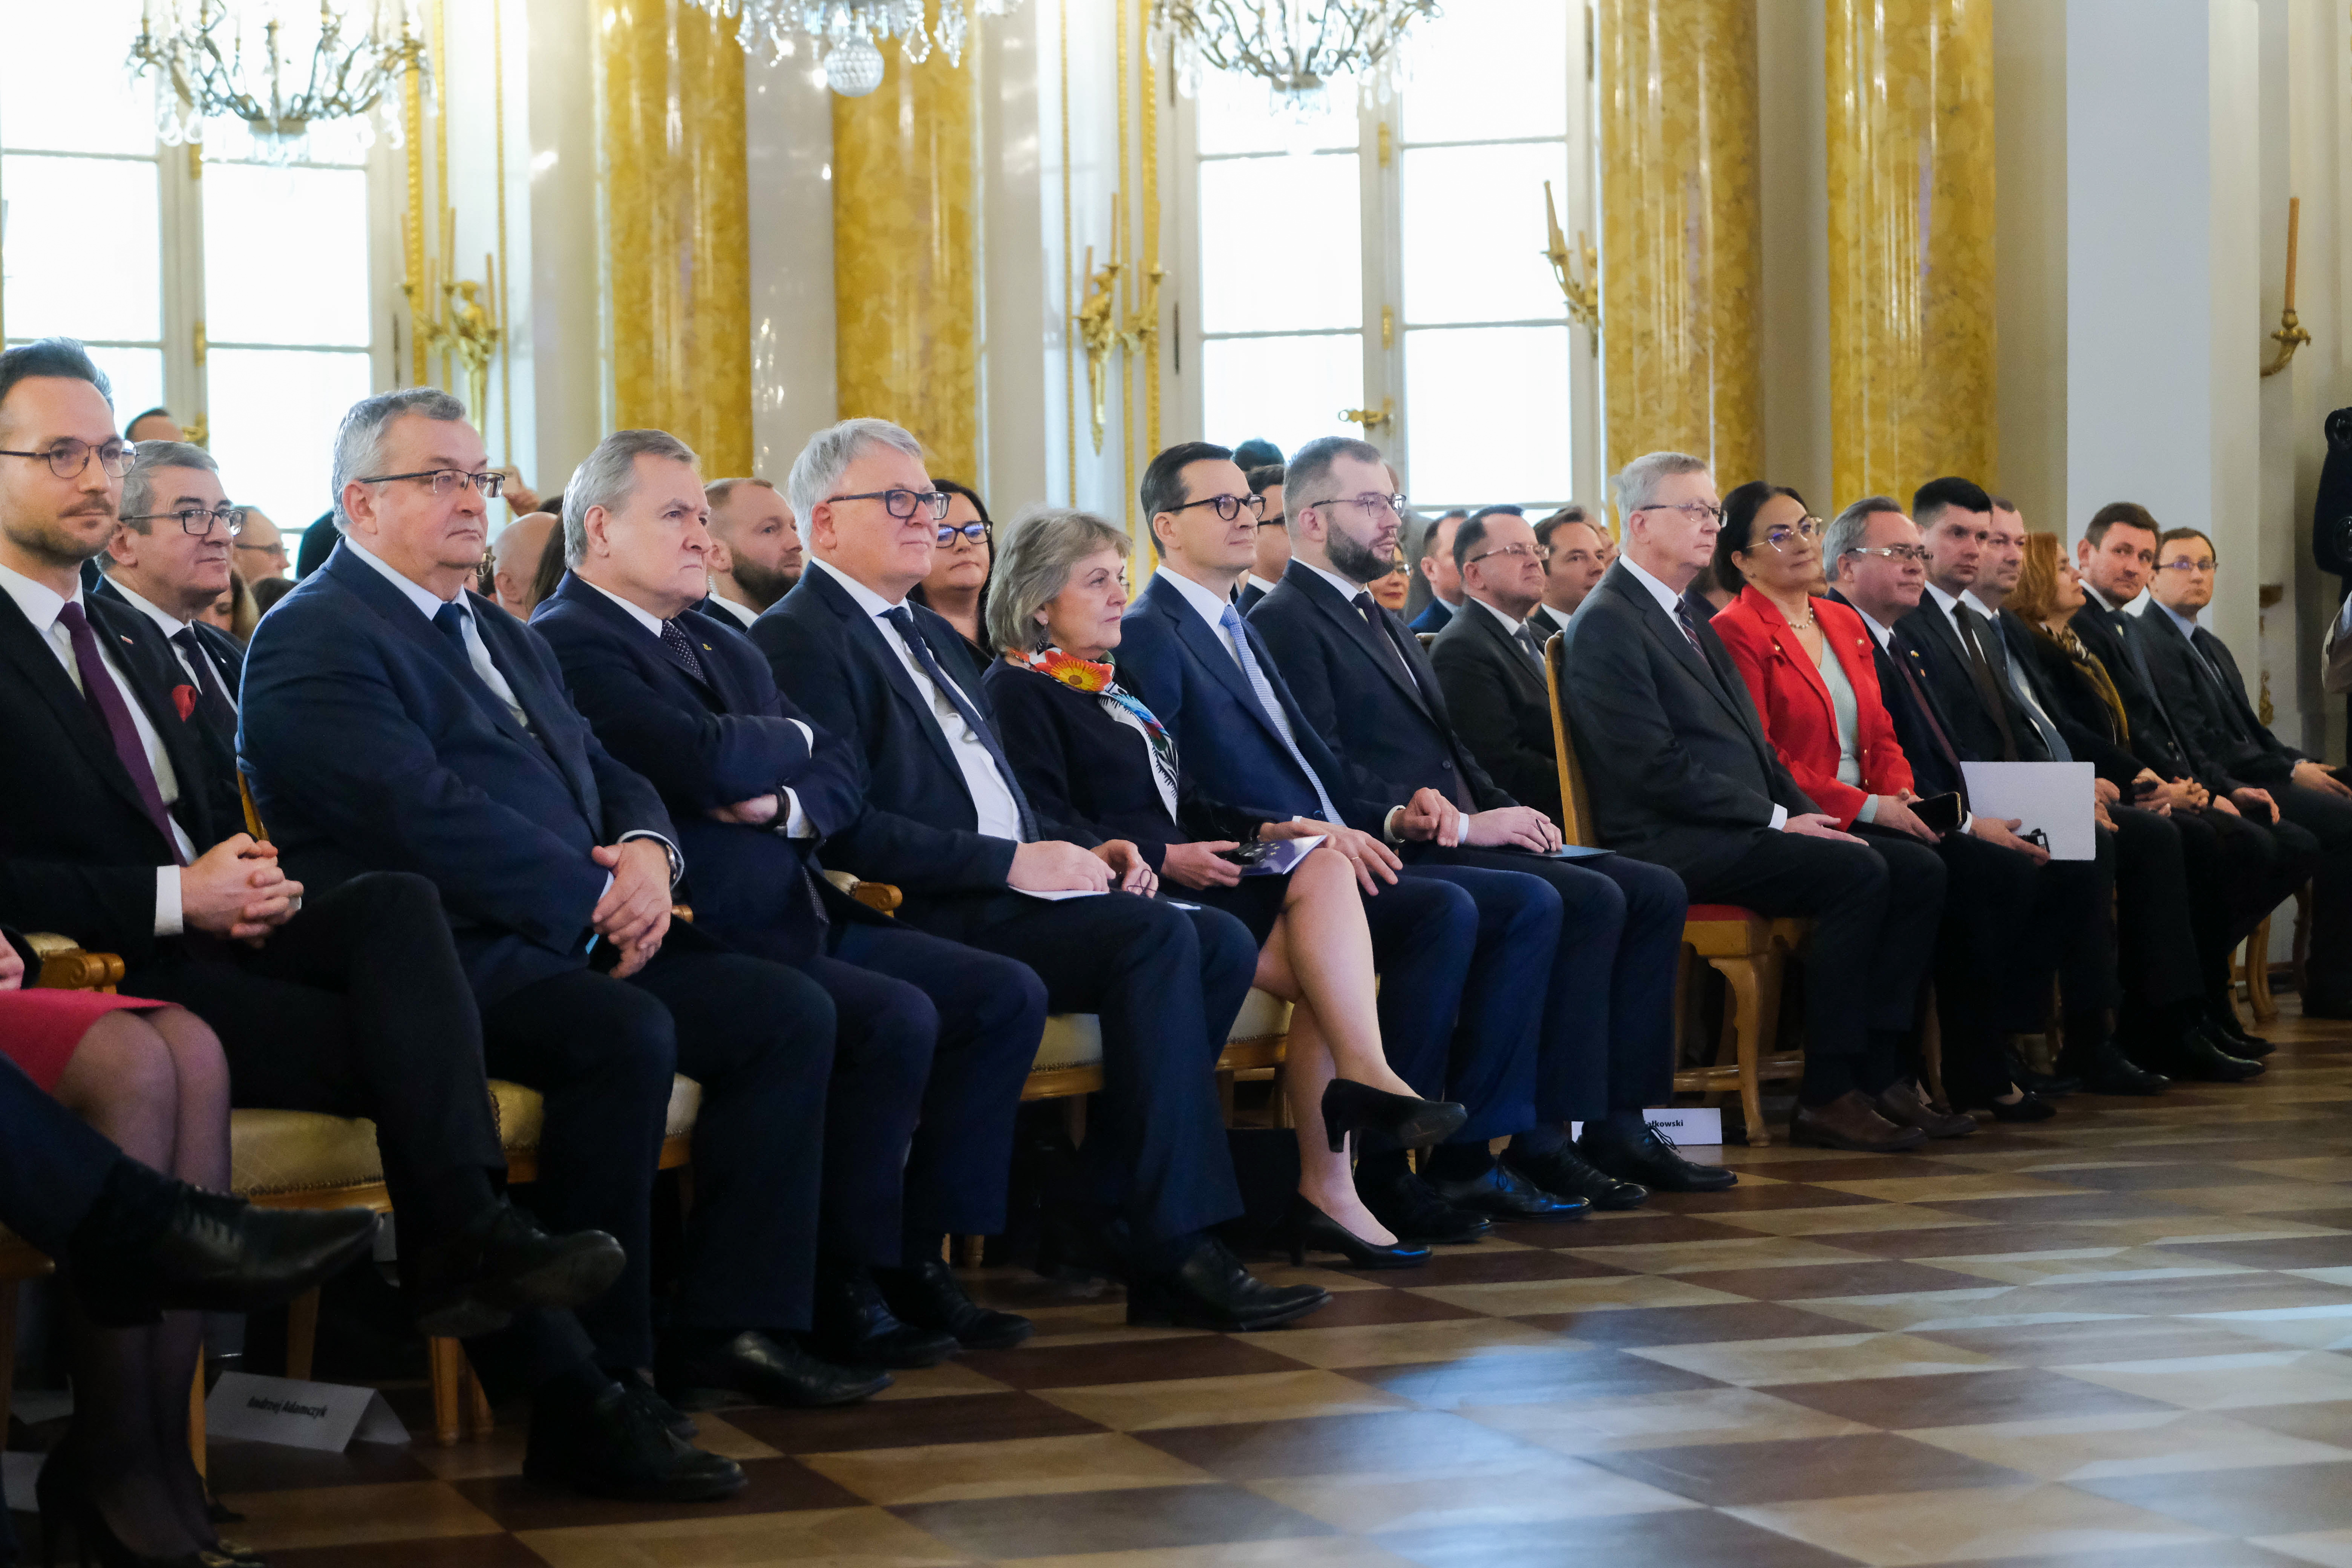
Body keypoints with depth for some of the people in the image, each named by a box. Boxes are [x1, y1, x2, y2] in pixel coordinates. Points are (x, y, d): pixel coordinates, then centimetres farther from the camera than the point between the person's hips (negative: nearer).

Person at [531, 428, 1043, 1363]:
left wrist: (783, 805, -6)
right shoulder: (569, 644, -9)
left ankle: (917, 1254, 2)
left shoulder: (720, 644, 23)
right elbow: (708, 762, -22)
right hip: (706, 938, -10)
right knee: (897, 1019, -27)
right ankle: (841, 1287, -13)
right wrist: (791, 739, 0)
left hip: (807, 917, 10)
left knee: (1007, 997, -1)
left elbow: (840, 780, 18)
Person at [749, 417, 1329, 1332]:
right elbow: (847, 832, -17)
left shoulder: (932, 637, 26)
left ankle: (1119, 1213, -10)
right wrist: (1012, 862, -18)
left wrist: (1082, 849, 7)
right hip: (924, 916, -9)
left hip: (1013, 886, 9)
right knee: (1156, 937, -27)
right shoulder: (799, 641, -6)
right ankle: (1175, 1250, -26)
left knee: (1221, 942, -10)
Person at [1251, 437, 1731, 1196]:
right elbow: (1330, 776, -17)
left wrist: (1506, 812, 5)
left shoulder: (1380, 620, 25)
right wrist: (1466, 824, -18)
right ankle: (1541, 1138, -23)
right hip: (1396, 855, -10)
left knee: (1653, 891, -3)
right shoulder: (1286, 623, -7)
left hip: (1458, 839, 10)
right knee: (1590, 899, -26)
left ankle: (1617, 1124, -6)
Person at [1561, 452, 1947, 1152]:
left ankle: (1874, 1071, -10)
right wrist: (1778, 821, -16)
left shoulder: (1689, 619, 23)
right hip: (1671, 845, -9)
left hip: (1741, 830, 9)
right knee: (1857, 873, -26)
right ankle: (1826, 1099, -21)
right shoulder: (1606, 626, -8)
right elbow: (1657, 768, -16)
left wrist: (1809, 814, 4)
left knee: (1918, 869, -7)